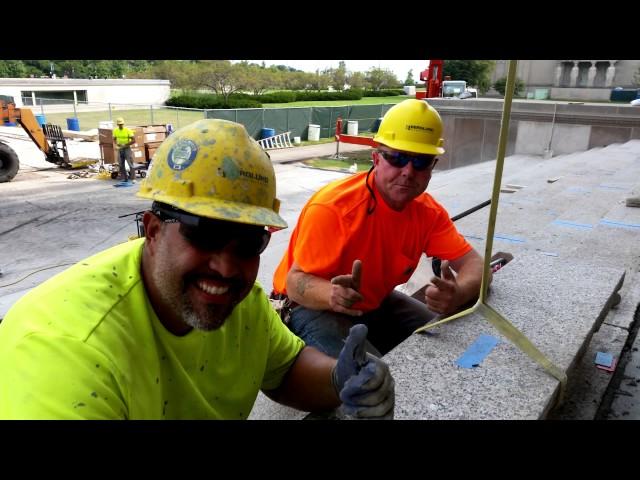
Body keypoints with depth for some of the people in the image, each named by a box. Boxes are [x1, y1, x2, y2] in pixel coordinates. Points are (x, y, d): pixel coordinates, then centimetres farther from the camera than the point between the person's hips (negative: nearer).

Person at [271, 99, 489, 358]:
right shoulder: (332, 207, -29)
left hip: (374, 303, 7)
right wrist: (333, 295, -49)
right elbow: (296, 281, -26)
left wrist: (458, 294, -35)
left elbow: (473, 263, -10)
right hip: (311, 308, -6)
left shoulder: (428, 211, -9)